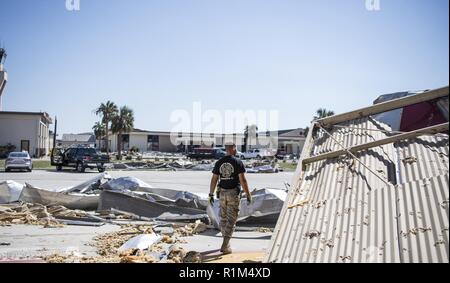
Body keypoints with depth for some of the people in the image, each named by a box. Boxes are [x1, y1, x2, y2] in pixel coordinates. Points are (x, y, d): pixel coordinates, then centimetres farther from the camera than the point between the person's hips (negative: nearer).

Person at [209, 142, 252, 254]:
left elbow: (214, 180, 3)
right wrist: (248, 195, -7)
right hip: (234, 193, -4)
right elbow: (242, 180, -14)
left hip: (222, 193, 4)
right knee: (231, 220, -2)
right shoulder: (238, 162, -9)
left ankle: (226, 243, 29)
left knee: (223, 218, 18)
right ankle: (225, 246, -9)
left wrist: (211, 194, 10)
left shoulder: (219, 162, 3)